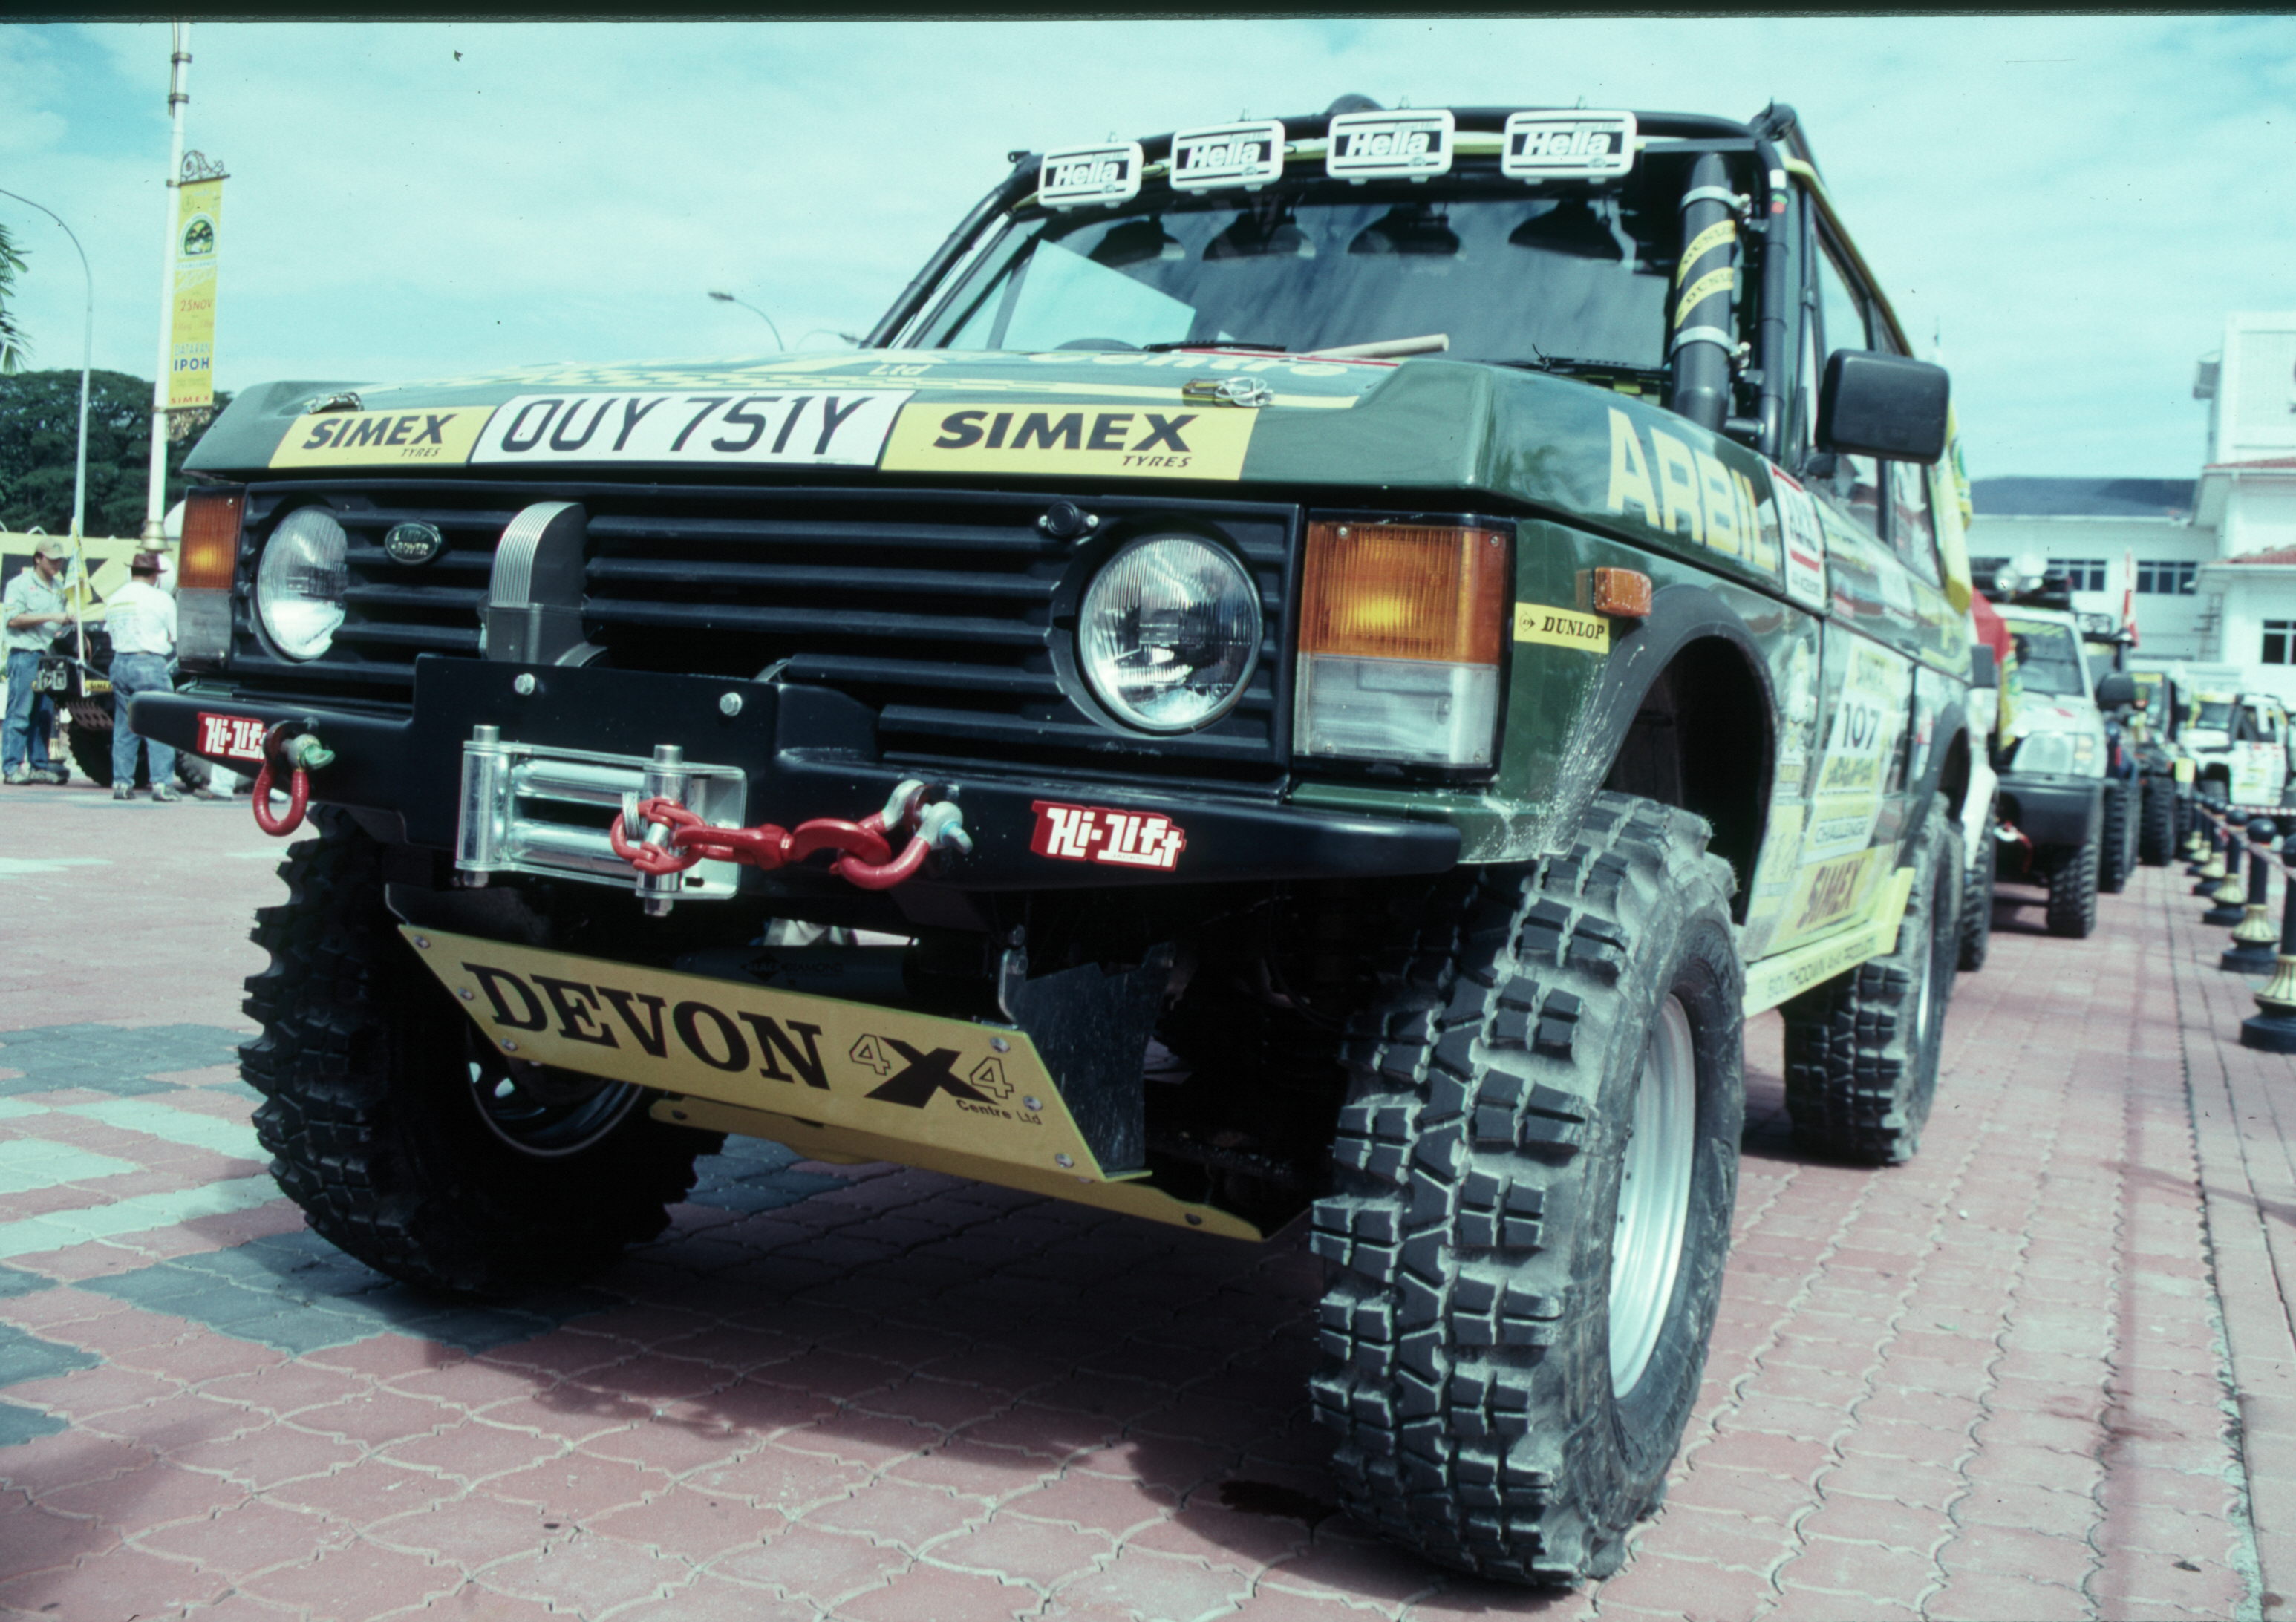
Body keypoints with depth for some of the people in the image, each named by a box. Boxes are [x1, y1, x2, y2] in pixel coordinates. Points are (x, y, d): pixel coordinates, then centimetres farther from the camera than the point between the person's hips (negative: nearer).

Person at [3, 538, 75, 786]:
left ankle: (40, 765, 12)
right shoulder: (20, 584, -2)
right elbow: (13, 618, -11)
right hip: (25, 655, -6)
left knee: (45, 715, 7)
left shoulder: (59, 587, 18)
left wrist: (69, 619, 5)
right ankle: (11, 767, -6)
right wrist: (51, 617, -15)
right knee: (19, 714, -7)